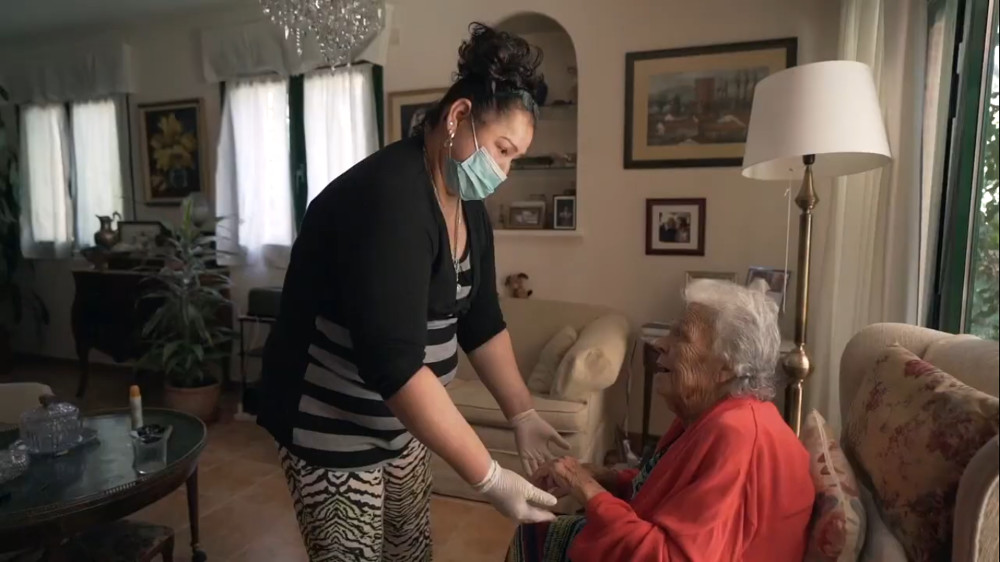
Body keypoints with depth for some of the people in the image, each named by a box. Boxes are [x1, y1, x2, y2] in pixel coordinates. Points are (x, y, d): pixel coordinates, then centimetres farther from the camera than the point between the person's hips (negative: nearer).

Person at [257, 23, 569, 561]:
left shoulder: (467, 206, 1)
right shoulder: (389, 199, -28)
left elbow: (481, 323, 7)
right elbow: (393, 363, -35)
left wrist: (522, 415, 0)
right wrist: (490, 478, -32)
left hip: (399, 415, 8)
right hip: (330, 423, -8)